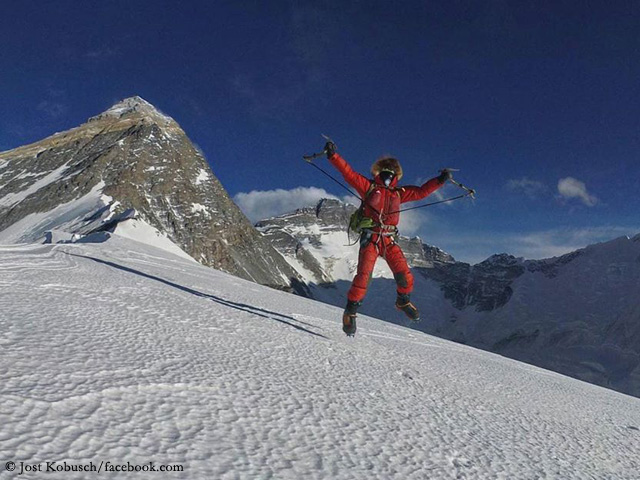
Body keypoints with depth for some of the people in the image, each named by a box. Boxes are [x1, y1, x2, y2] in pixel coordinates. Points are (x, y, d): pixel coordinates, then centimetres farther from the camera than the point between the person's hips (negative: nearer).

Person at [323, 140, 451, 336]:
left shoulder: (399, 193, 20)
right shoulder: (368, 186, 9)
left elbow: (421, 191, 23)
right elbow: (349, 173, 1)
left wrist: (440, 180, 17)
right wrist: (333, 155, -9)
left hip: (389, 240, 4)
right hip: (370, 238, -4)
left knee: (405, 275, -4)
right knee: (364, 275, -17)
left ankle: (403, 301, 26)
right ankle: (350, 312, -5)